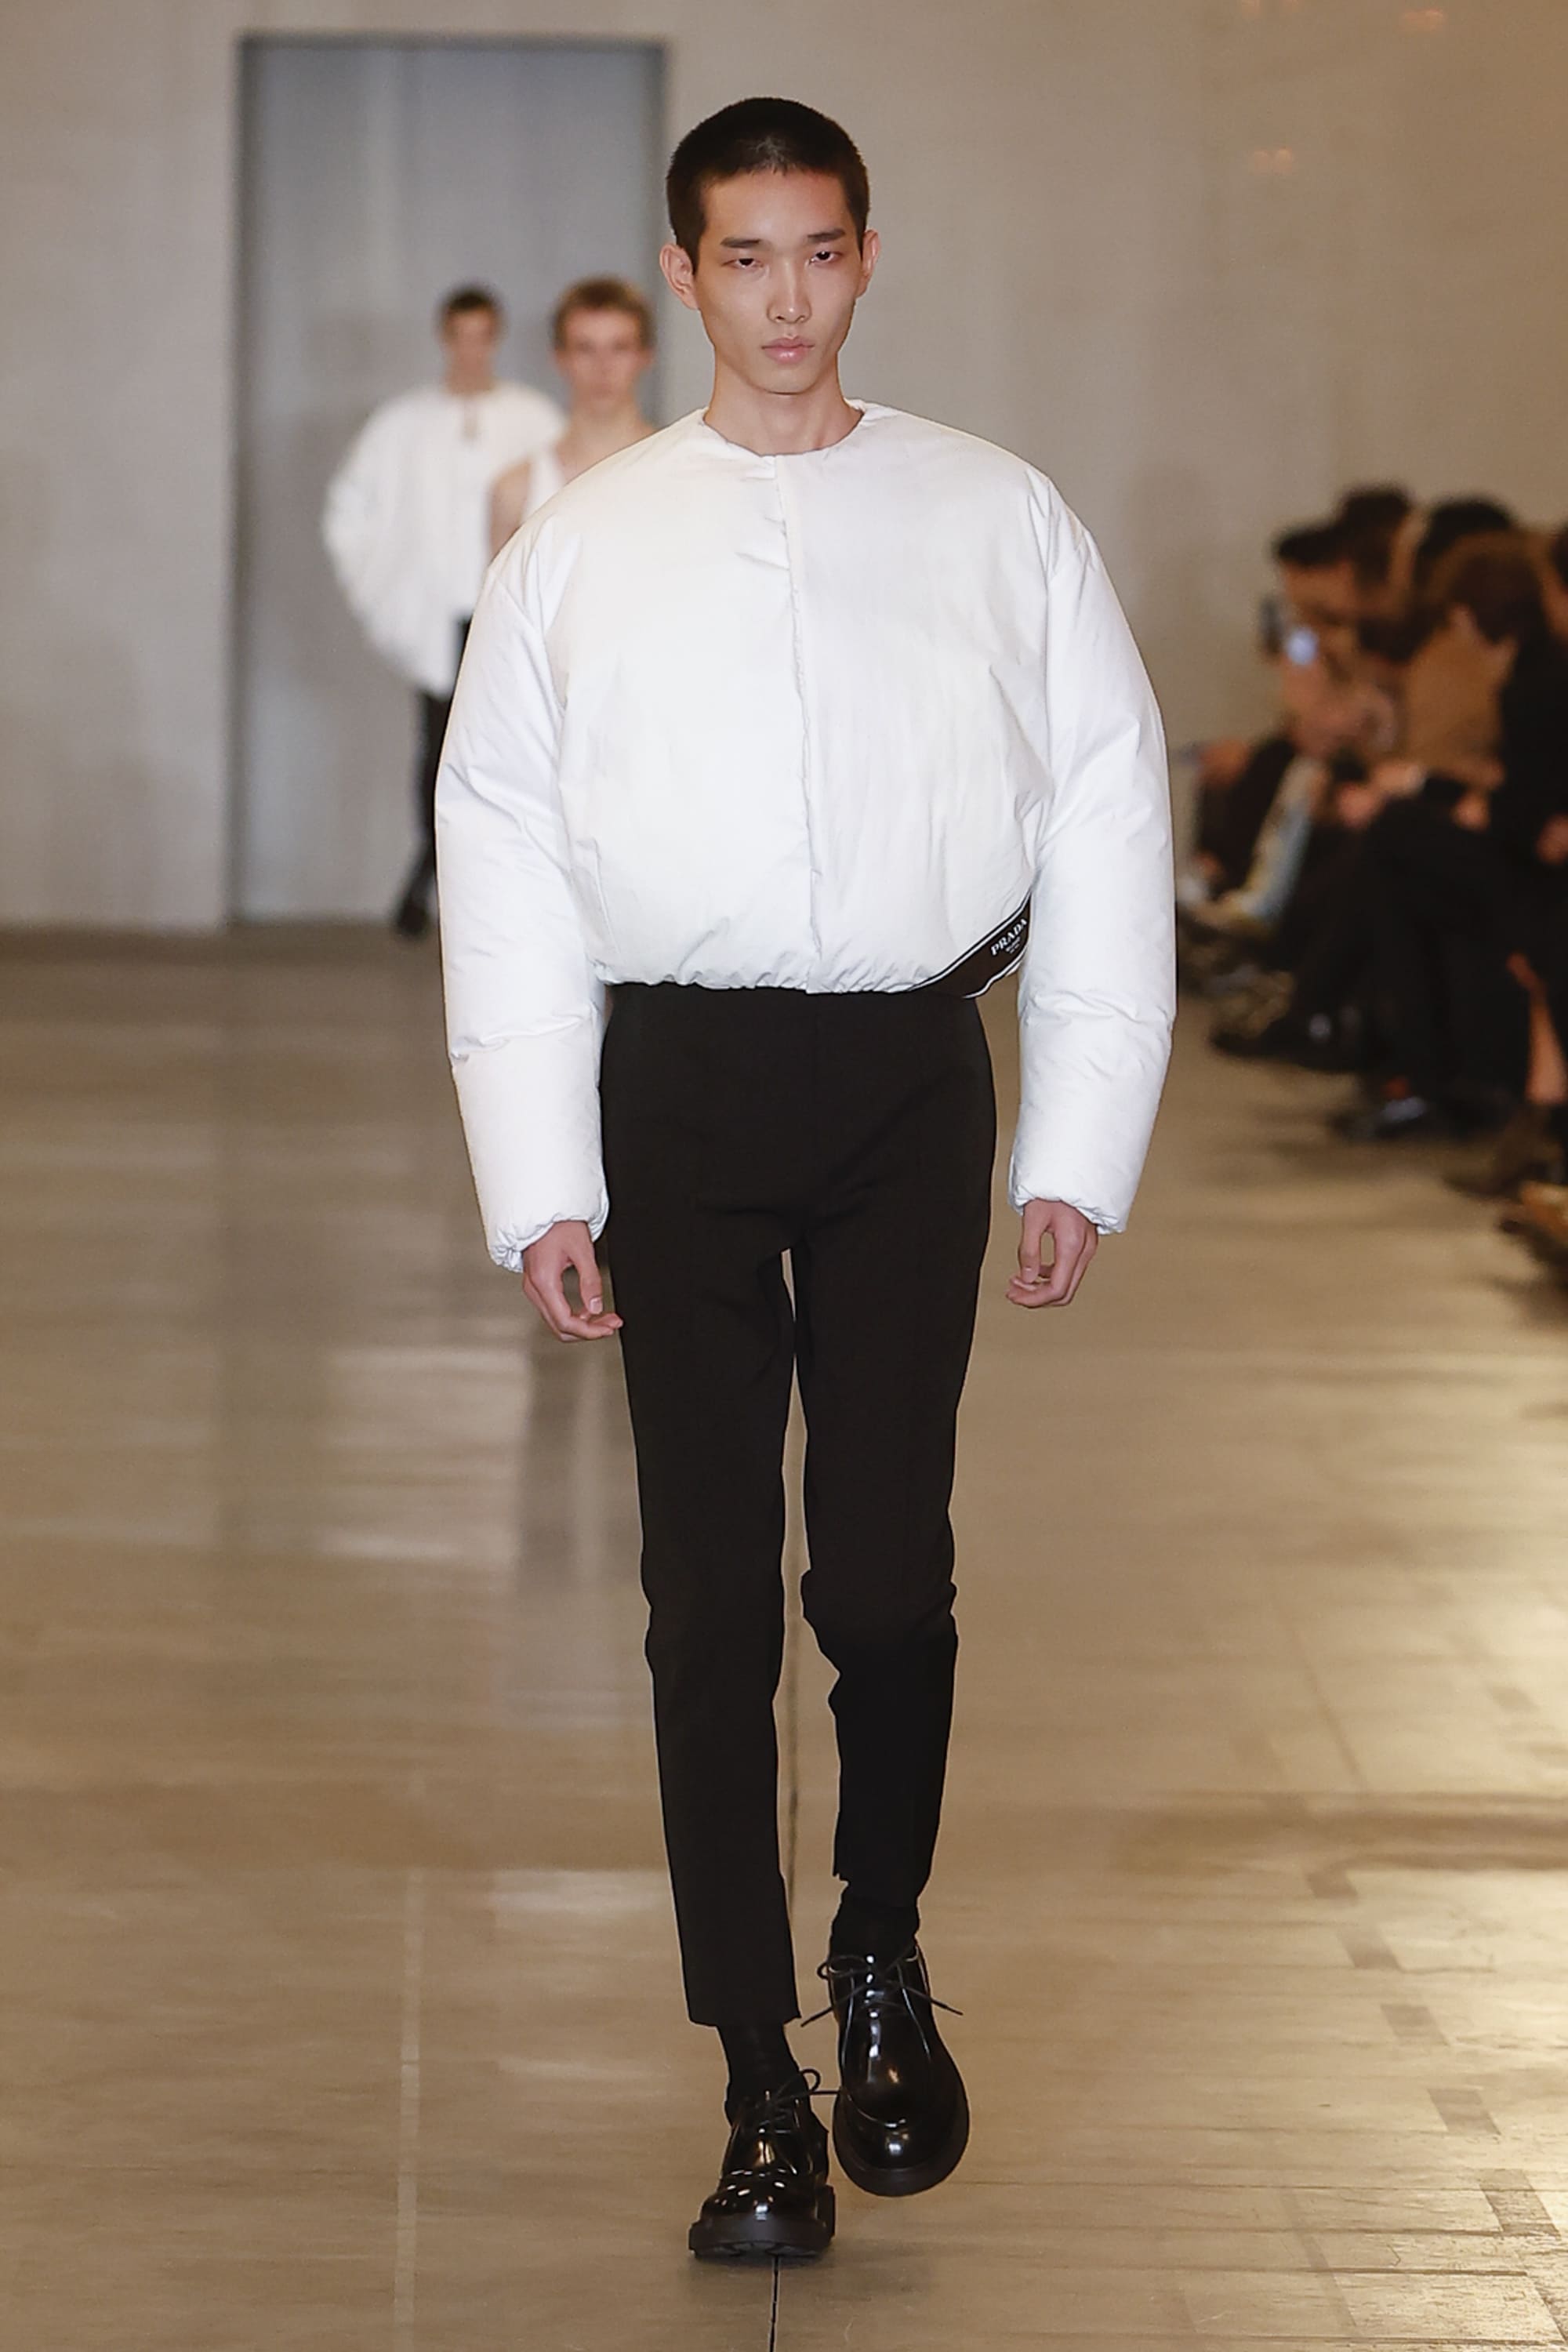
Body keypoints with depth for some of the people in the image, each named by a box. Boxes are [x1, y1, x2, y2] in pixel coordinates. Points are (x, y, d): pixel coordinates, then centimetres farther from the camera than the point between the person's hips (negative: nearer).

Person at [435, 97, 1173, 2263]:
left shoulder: (1000, 522, 6)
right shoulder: (580, 548, 8)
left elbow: (1108, 831, 5)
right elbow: (504, 864, 6)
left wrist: (1083, 1152, 0)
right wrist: (538, 1180, -1)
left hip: (909, 1069, 0)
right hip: (677, 1081, 1)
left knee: (890, 1566, 0)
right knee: (710, 1588, 0)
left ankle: (883, 1964, 27)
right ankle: (763, 2086, 7)